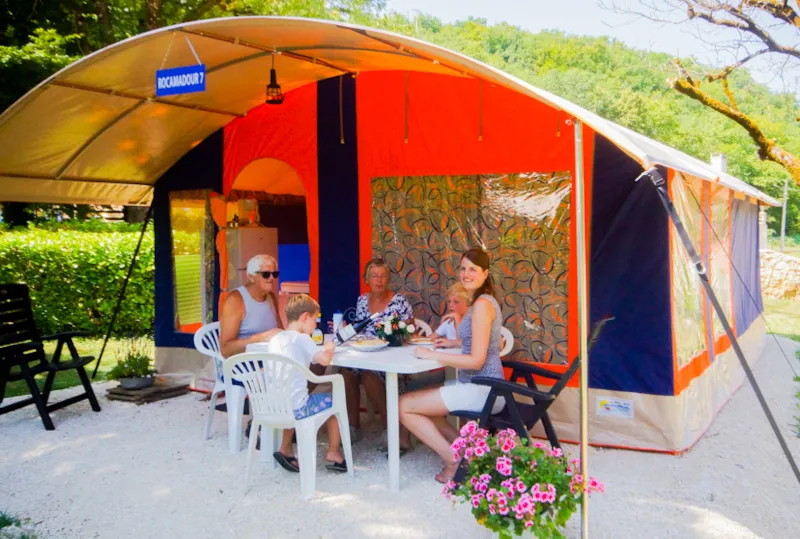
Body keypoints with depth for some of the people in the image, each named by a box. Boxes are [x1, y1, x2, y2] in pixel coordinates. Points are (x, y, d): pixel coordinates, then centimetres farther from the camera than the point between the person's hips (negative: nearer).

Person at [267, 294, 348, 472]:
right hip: (296, 409, -7)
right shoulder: (301, 339, -10)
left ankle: (285, 450, 35)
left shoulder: (275, 339, 10)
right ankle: (333, 453, 22)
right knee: (333, 401, 16)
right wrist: (329, 349, -1)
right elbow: (324, 360, -21)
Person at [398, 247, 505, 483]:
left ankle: (454, 460, 0)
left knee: (405, 405, -6)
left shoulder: (482, 304, -17)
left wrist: (431, 355, -18)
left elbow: (477, 360, -22)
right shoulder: (484, 301, 14)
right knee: (418, 402, 23)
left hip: (480, 391, -10)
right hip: (483, 389, 10)